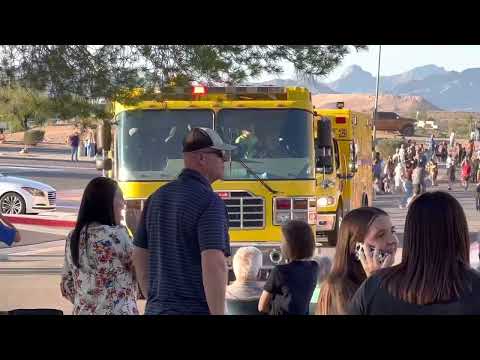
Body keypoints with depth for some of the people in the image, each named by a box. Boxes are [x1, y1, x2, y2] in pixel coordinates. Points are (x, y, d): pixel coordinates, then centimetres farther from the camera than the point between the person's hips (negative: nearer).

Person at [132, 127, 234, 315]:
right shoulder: (209, 202, -14)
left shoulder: (158, 197, 10)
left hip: (157, 309, 8)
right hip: (195, 309, -8)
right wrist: (218, 313, -19)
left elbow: (140, 256, 15)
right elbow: (214, 264, -23)